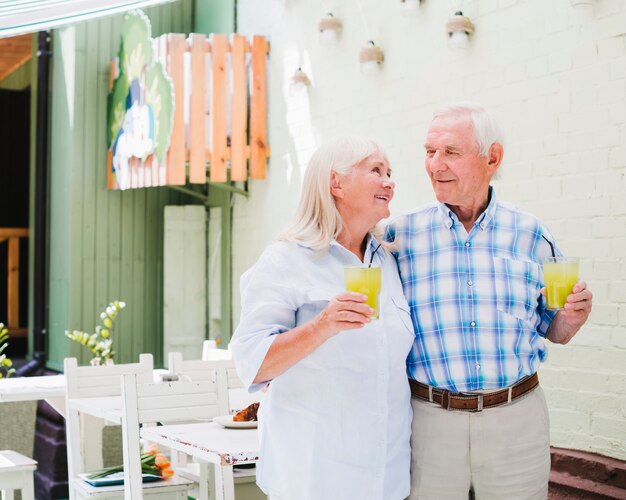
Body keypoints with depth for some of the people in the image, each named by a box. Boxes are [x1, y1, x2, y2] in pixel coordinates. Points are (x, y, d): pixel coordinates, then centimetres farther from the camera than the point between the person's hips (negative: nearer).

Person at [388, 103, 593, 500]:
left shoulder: (531, 235, 1)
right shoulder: (400, 234, -2)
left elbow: (552, 331, 10)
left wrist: (573, 317, -10)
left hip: (517, 418, 1)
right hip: (429, 418, -1)